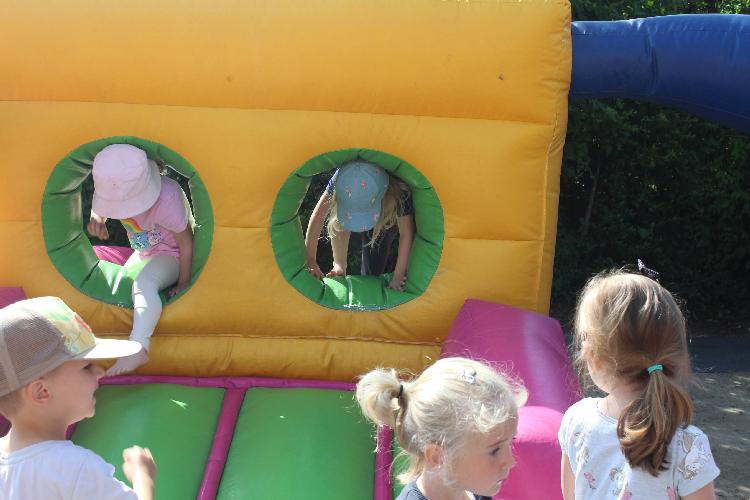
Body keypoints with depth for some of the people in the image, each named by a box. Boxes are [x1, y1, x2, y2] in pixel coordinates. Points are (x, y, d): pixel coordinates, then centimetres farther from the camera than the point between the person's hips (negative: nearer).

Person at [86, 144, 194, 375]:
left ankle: (139, 347, -45)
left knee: (143, 282, -33)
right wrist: (96, 219, -21)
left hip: (171, 255, -9)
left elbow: (187, 243, -25)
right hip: (144, 253, 9)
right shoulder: (119, 190, -17)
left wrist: (184, 283, -17)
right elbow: (99, 209, 5)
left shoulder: (166, 200, -35)